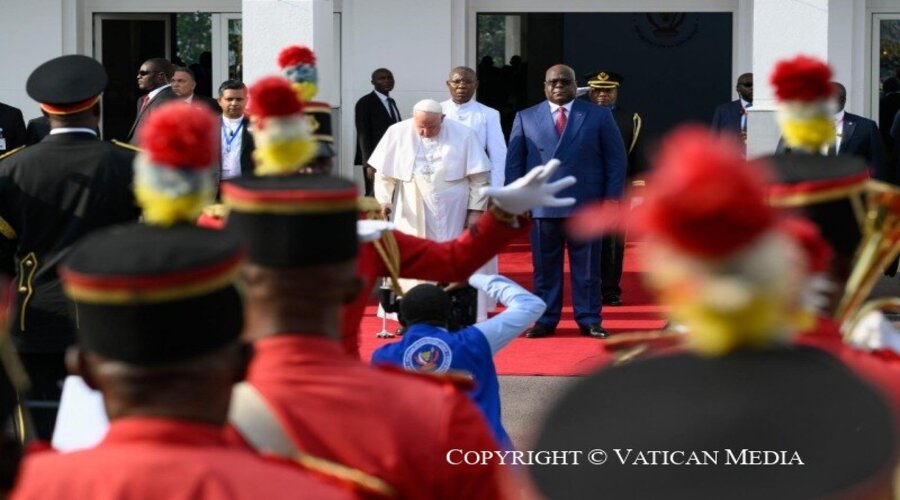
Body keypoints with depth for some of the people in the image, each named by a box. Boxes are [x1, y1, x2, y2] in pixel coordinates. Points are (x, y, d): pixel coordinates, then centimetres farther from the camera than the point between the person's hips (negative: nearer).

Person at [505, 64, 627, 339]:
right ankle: (545, 320, 13)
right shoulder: (526, 118, 9)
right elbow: (514, 161, 8)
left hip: (586, 205, -1)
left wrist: (612, 197, -4)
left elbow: (616, 158, 4)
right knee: (545, 268, 5)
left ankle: (589, 320, 11)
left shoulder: (599, 116, 6)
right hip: (541, 205, 1)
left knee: (586, 268, 4)